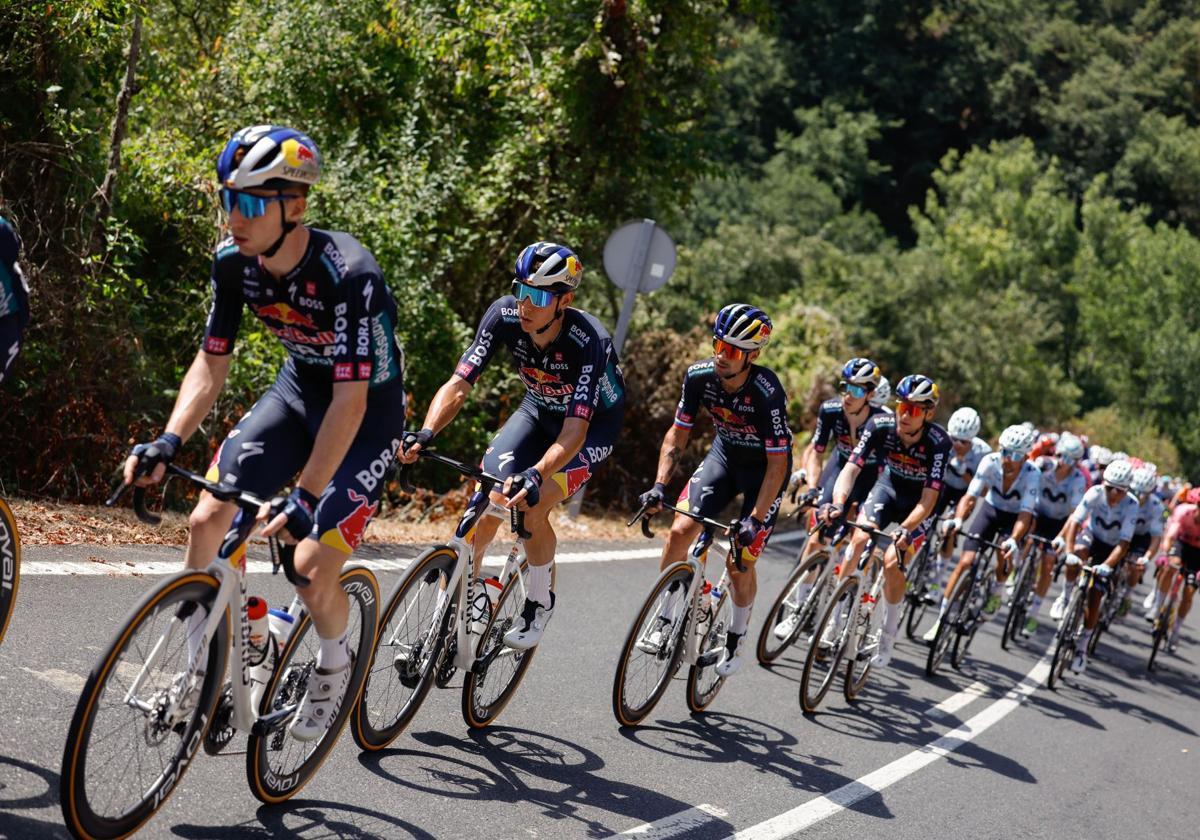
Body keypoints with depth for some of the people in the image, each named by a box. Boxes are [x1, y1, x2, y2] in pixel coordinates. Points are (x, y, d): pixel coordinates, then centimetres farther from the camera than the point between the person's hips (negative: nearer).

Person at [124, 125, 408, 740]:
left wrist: (305, 497, -36)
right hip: (300, 386, 6)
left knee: (312, 564, -15)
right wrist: (168, 442, -19)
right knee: (208, 518, -8)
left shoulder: (348, 274, -33)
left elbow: (350, 400, -32)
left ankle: (334, 667, 17)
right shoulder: (233, 261, -14)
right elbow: (212, 362, -5)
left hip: (368, 407, -6)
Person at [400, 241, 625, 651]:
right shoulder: (505, 315, -25)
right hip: (539, 410, 4)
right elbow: (458, 385, -26)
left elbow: (575, 429, -42)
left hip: (594, 422, -4)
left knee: (531, 507, -24)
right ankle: (467, 586, 13)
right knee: (489, 500, -14)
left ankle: (540, 602, 2)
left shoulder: (588, 342, -36)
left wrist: (536, 474, -58)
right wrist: (426, 433, -44)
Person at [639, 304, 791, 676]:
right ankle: (665, 620, 3)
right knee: (680, 530, -13)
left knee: (741, 560, -6)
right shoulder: (700, 376, -20)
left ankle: (736, 639, 18)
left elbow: (778, 464, -27)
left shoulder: (767, 392, -33)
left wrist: (755, 520, -31)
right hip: (725, 454, 4)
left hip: (765, 468, -4)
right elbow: (678, 433, -7)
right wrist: (659, 485, -18)